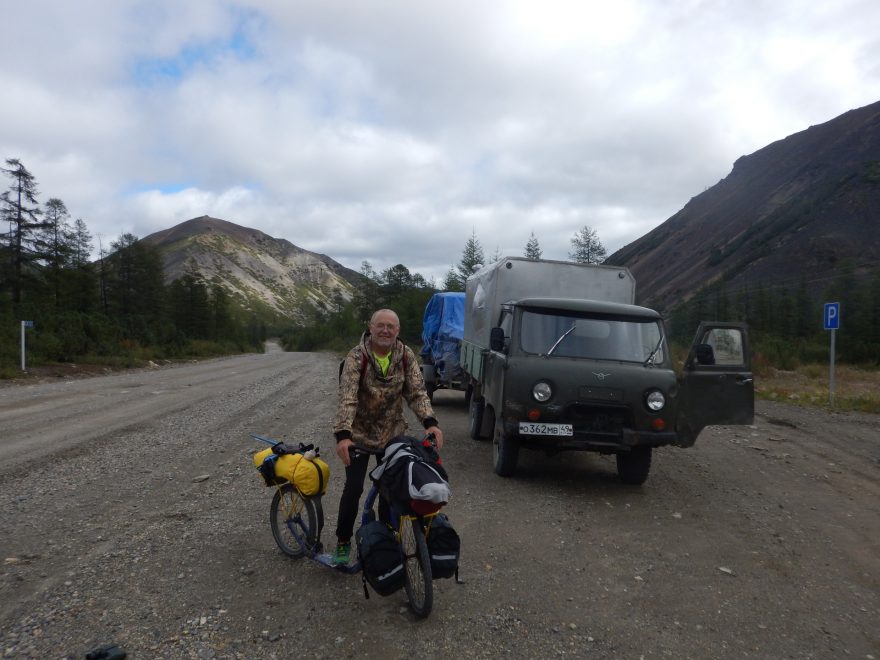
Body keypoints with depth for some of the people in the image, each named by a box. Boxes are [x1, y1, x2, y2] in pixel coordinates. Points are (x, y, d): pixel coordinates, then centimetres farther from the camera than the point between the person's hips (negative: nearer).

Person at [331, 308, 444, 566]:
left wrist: (430, 422, -26)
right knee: (353, 488, -2)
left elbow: (417, 392, -10)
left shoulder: (406, 355, -9)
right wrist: (342, 435, -41)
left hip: (392, 432, 3)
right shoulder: (356, 357, -19)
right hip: (360, 433, -3)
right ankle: (343, 542, 17)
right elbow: (347, 398, -28)